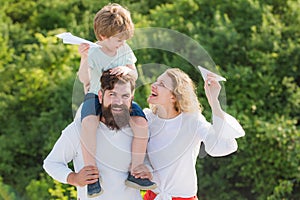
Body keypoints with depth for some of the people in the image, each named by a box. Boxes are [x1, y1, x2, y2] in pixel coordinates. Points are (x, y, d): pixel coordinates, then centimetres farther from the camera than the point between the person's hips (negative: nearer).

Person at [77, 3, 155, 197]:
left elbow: (135, 75, 5)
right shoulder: (93, 53, -8)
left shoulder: (124, 50, 5)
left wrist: (127, 70, -18)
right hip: (96, 95, -4)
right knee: (89, 122, -37)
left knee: (142, 123, -23)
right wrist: (84, 58, -36)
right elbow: (84, 79, -20)